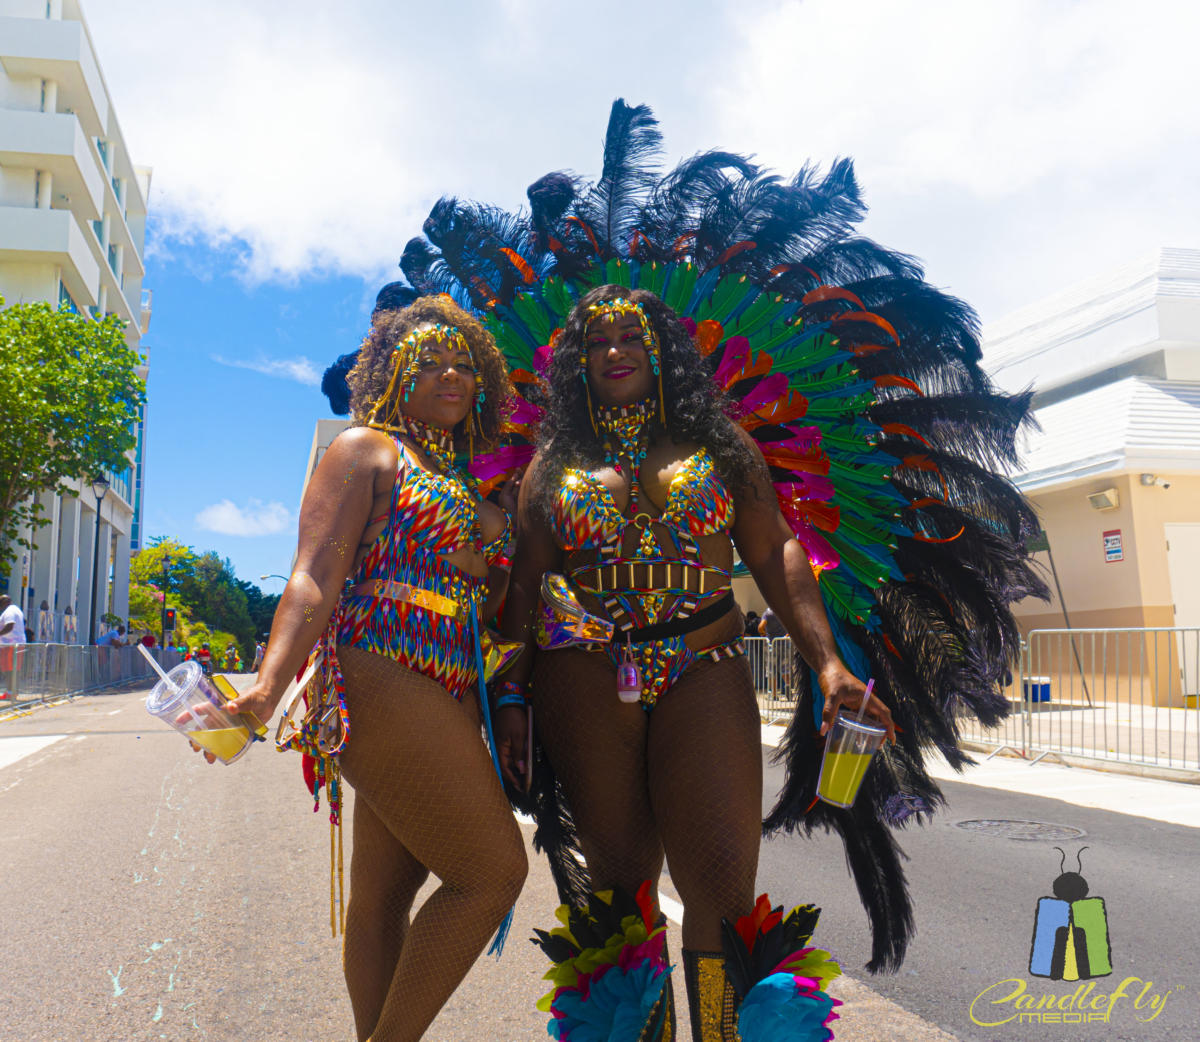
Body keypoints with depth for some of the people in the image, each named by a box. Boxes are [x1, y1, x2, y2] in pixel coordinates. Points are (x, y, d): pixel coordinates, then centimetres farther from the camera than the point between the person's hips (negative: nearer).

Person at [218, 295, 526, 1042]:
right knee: (493, 872, -10)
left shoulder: (465, 483, 23)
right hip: (382, 680, -7)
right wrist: (269, 686, -26)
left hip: (446, 701, 7)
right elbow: (316, 578, -12)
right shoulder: (368, 449, 1)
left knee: (387, 890, 10)